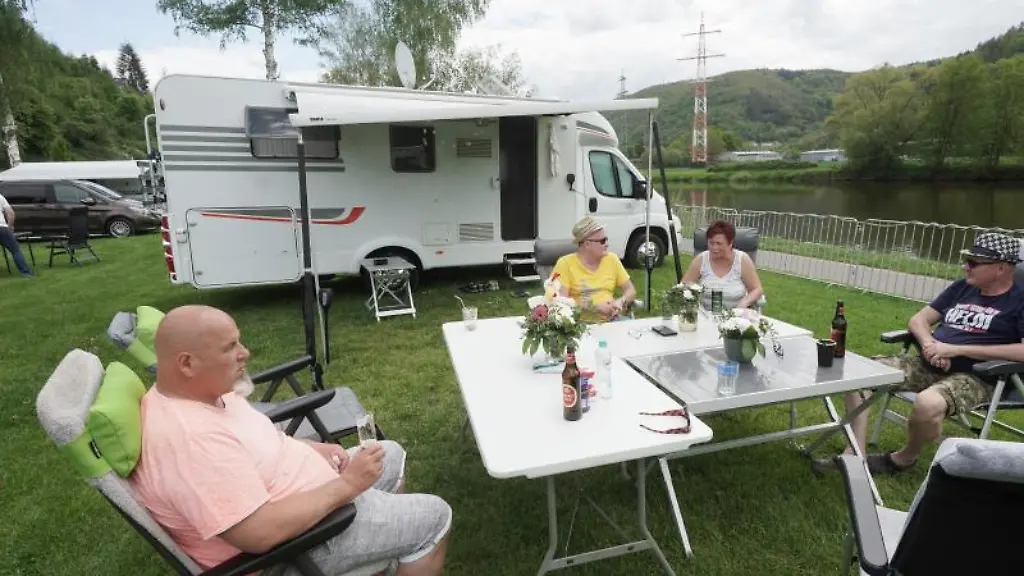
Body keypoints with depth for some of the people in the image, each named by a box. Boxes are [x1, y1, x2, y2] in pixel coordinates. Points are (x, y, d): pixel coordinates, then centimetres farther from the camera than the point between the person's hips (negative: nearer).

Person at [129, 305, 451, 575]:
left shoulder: (202, 390, -4)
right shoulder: (191, 438, -34)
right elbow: (260, 533, -36)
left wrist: (313, 449, 0)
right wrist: (346, 485, -26)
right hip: (289, 542, -9)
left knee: (391, 457, 20)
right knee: (432, 517, -4)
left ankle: (390, 546, 37)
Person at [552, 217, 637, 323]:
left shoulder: (612, 259, 10)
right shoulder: (566, 263, -4)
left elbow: (630, 290, 15)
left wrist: (621, 302, -7)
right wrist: (595, 307, -17)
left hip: (611, 320, 4)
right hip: (581, 323, -4)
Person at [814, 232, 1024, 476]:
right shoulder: (962, 287, 14)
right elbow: (918, 320, 14)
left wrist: (956, 349, -19)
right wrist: (930, 345, -9)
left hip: (974, 378, -6)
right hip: (928, 365, 7)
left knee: (927, 404, -38)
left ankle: (905, 457, -5)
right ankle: (856, 453, -12)